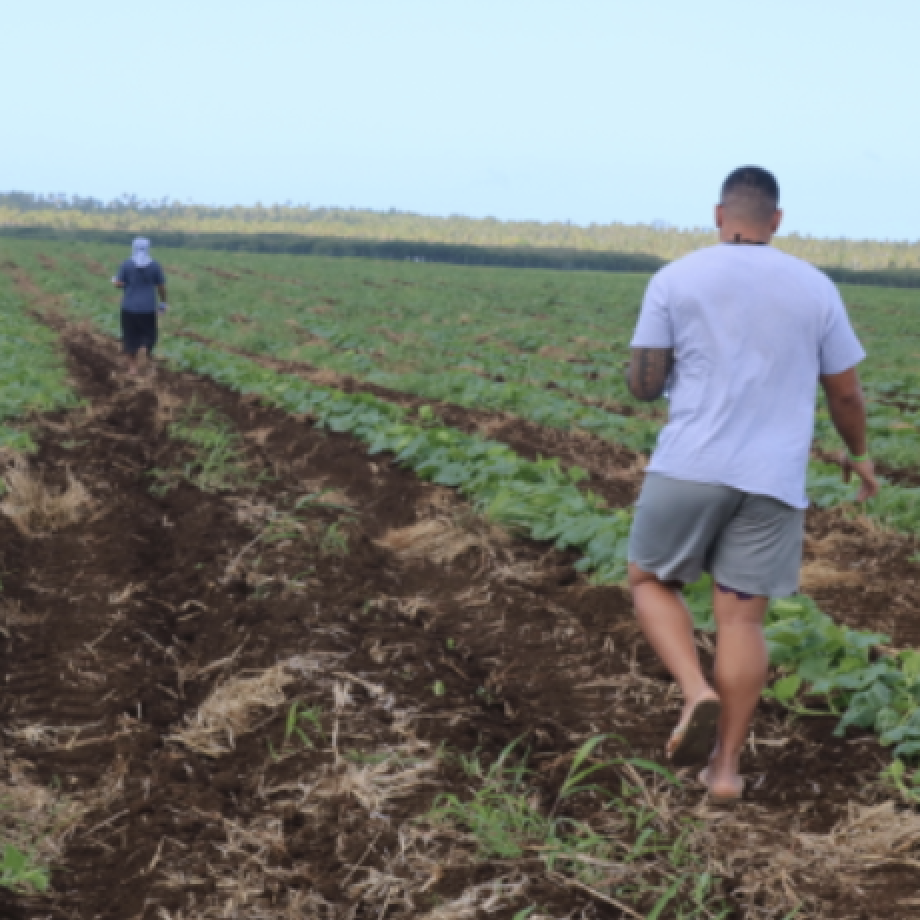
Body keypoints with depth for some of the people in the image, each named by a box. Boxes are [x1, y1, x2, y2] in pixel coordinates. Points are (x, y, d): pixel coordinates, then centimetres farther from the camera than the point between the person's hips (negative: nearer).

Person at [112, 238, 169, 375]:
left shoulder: (126, 265, -7)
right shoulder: (155, 265, -5)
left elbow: (119, 284, -9)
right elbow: (162, 287, -2)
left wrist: (114, 281, 14)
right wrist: (163, 302, 13)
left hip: (129, 307, 0)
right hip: (148, 308, 0)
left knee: (131, 337, 13)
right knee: (149, 336, 15)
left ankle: (133, 367, 14)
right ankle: (145, 352, -16)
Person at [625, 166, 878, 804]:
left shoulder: (675, 279, -1)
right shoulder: (815, 288, 5)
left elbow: (643, 386, -1)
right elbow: (846, 392, 10)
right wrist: (859, 453, 28)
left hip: (690, 469, -2)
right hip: (773, 481, 2)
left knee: (651, 583, 17)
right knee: (742, 619, 7)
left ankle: (697, 695, -6)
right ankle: (727, 767, 8)